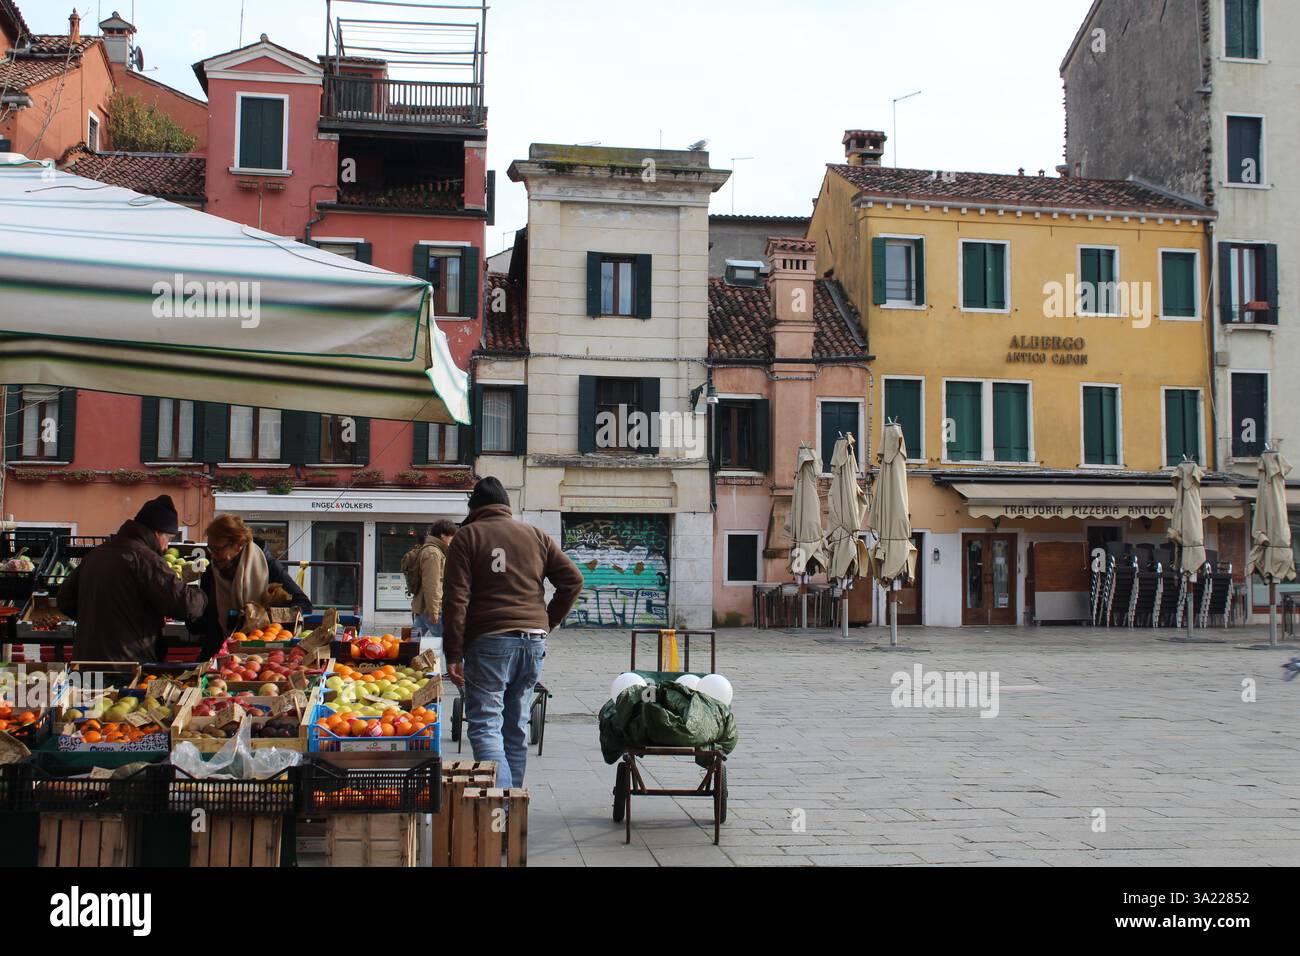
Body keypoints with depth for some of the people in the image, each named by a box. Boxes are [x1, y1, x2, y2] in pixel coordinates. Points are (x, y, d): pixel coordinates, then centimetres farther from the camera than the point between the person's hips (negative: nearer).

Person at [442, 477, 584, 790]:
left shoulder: (467, 536, 2)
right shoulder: (535, 535, 15)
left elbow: (455, 598, -6)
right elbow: (573, 579, 10)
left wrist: (453, 654, -6)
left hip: (489, 640, -4)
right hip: (533, 640, 5)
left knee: (485, 724, -5)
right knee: (517, 725, 14)